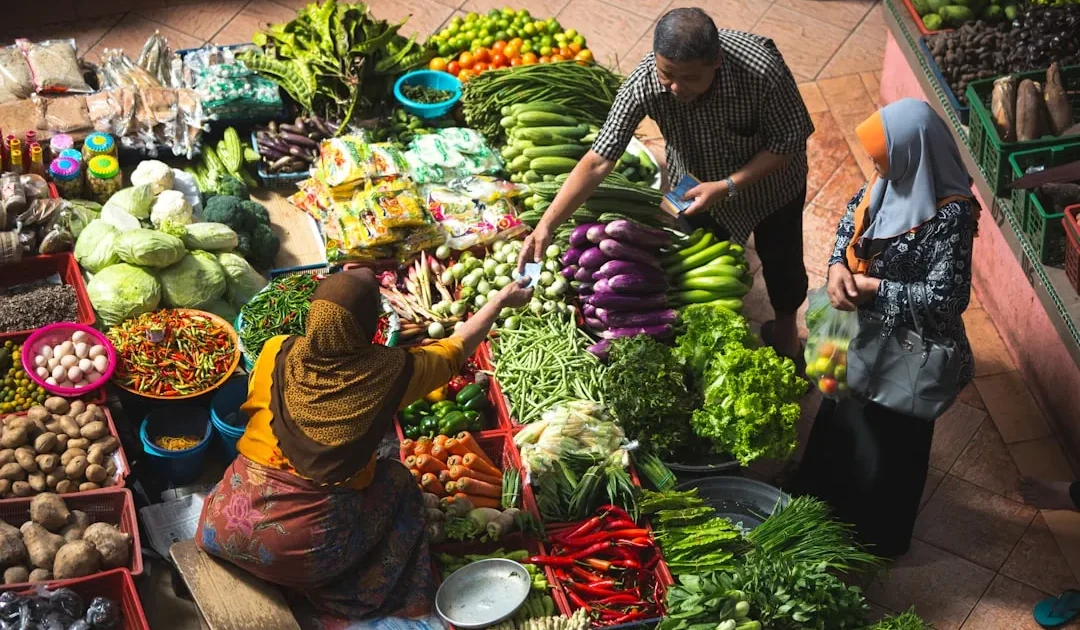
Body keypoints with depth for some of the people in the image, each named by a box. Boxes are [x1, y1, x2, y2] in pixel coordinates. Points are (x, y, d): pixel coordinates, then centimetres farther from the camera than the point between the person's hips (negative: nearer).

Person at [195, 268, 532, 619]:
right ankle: (340, 592, 17)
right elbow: (457, 350, 9)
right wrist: (502, 300, 24)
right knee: (397, 481, 21)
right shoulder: (389, 371, -9)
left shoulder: (276, 353, -5)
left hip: (228, 528, 2)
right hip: (312, 548, -2)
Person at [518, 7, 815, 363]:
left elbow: (790, 141, -26)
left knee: (780, 260, 20)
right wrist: (546, 225, -39)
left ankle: (786, 327, 53)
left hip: (771, 183, -1)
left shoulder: (762, 70, -41)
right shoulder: (644, 83, -36)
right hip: (699, 185, 1)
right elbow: (599, 161, -33)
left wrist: (728, 186, -34)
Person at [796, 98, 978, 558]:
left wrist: (874, 289, -24)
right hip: (865, 330, 8)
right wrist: (838, 266, -11)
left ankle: (878, 534, 41)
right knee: (843, 410, 29)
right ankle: (829, 493, 58)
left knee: (888, 439, 15)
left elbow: (947, 297, -32)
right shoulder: (896, 178, -12)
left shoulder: (949, 215, -34)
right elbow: (855, 213, 6)